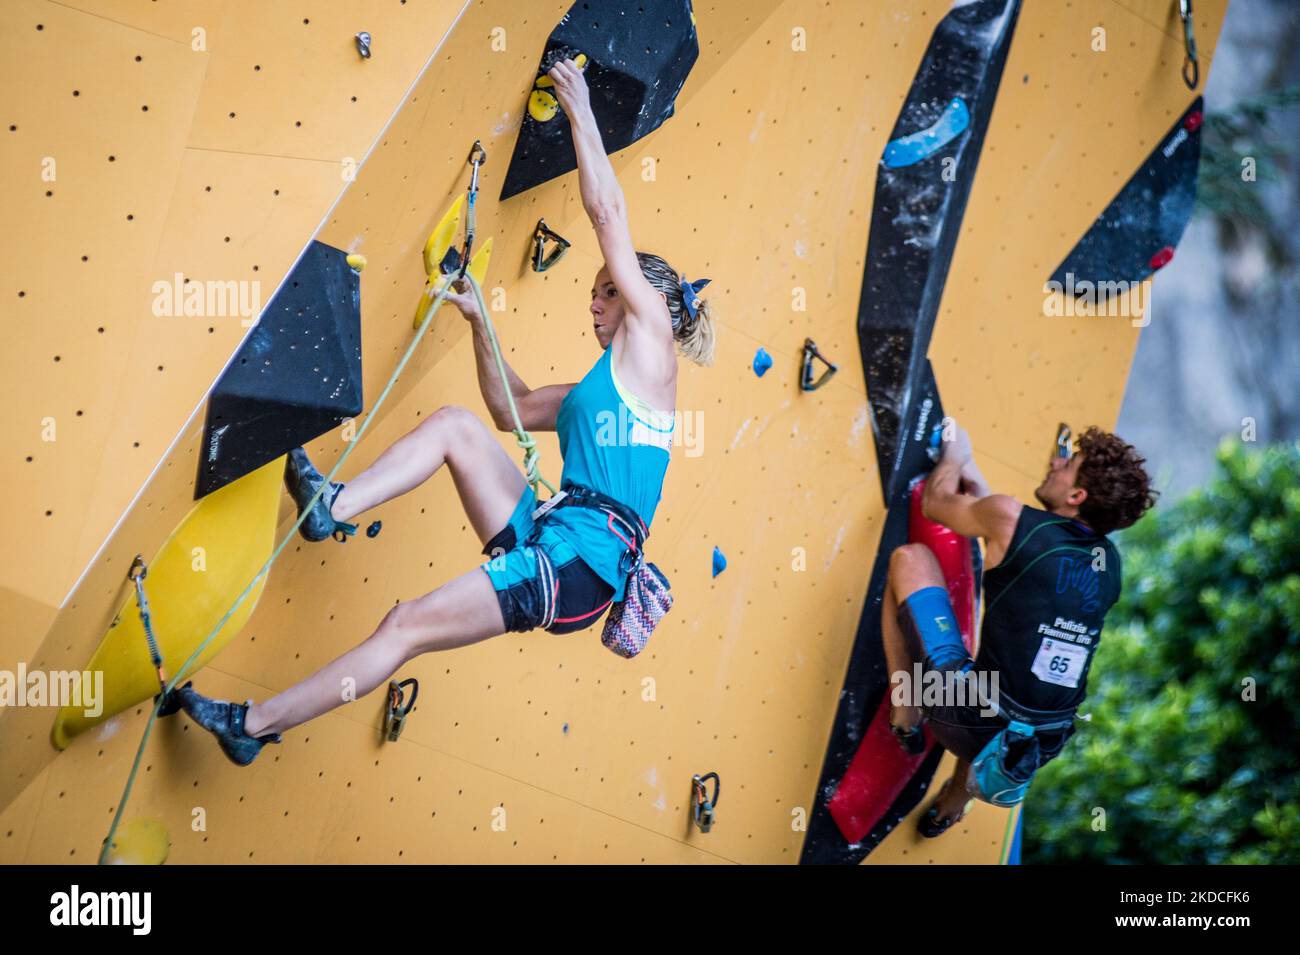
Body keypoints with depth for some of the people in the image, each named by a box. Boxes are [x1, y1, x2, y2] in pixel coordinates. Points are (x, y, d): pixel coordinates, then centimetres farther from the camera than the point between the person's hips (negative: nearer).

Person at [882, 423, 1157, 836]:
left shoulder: (1011, 519, -11)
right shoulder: (1107, 560, 7)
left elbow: (936, 502, 9)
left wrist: (955, 456, 28)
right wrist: (974, 479, 33)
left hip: (971, 721, -6)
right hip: (1044, 745, 6)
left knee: (910, 557, 6)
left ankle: (905, 712, 7)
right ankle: (954, 800, 54)